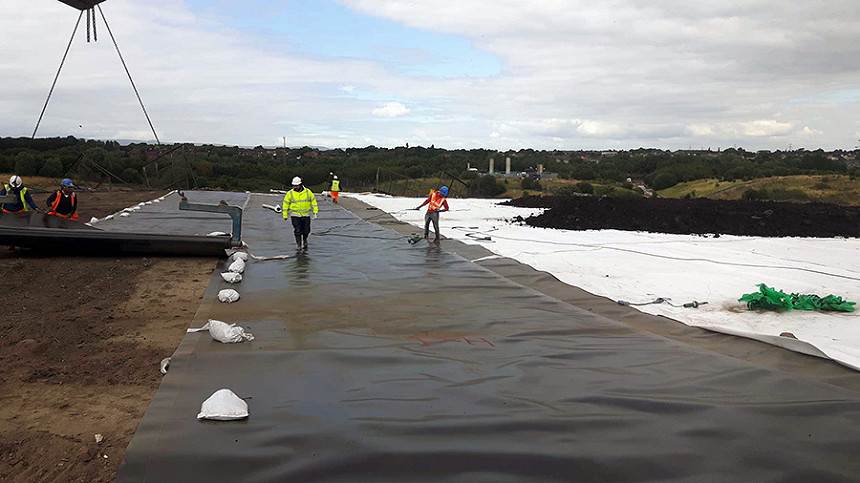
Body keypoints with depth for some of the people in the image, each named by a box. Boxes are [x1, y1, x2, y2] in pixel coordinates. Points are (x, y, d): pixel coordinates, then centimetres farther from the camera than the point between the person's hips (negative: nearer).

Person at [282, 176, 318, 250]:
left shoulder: (308, 192, 0)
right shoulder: (290, 193, -2)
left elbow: (313, 201, 7)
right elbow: (285, 204, 5)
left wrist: (315, 212, 3)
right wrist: (285, 215, 5)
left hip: (306, 215, 1)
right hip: (295, 216, -1)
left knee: (306, 231, 7)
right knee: (297, 231, -4)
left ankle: (304, 240, 36)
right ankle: (298, 245, 10)